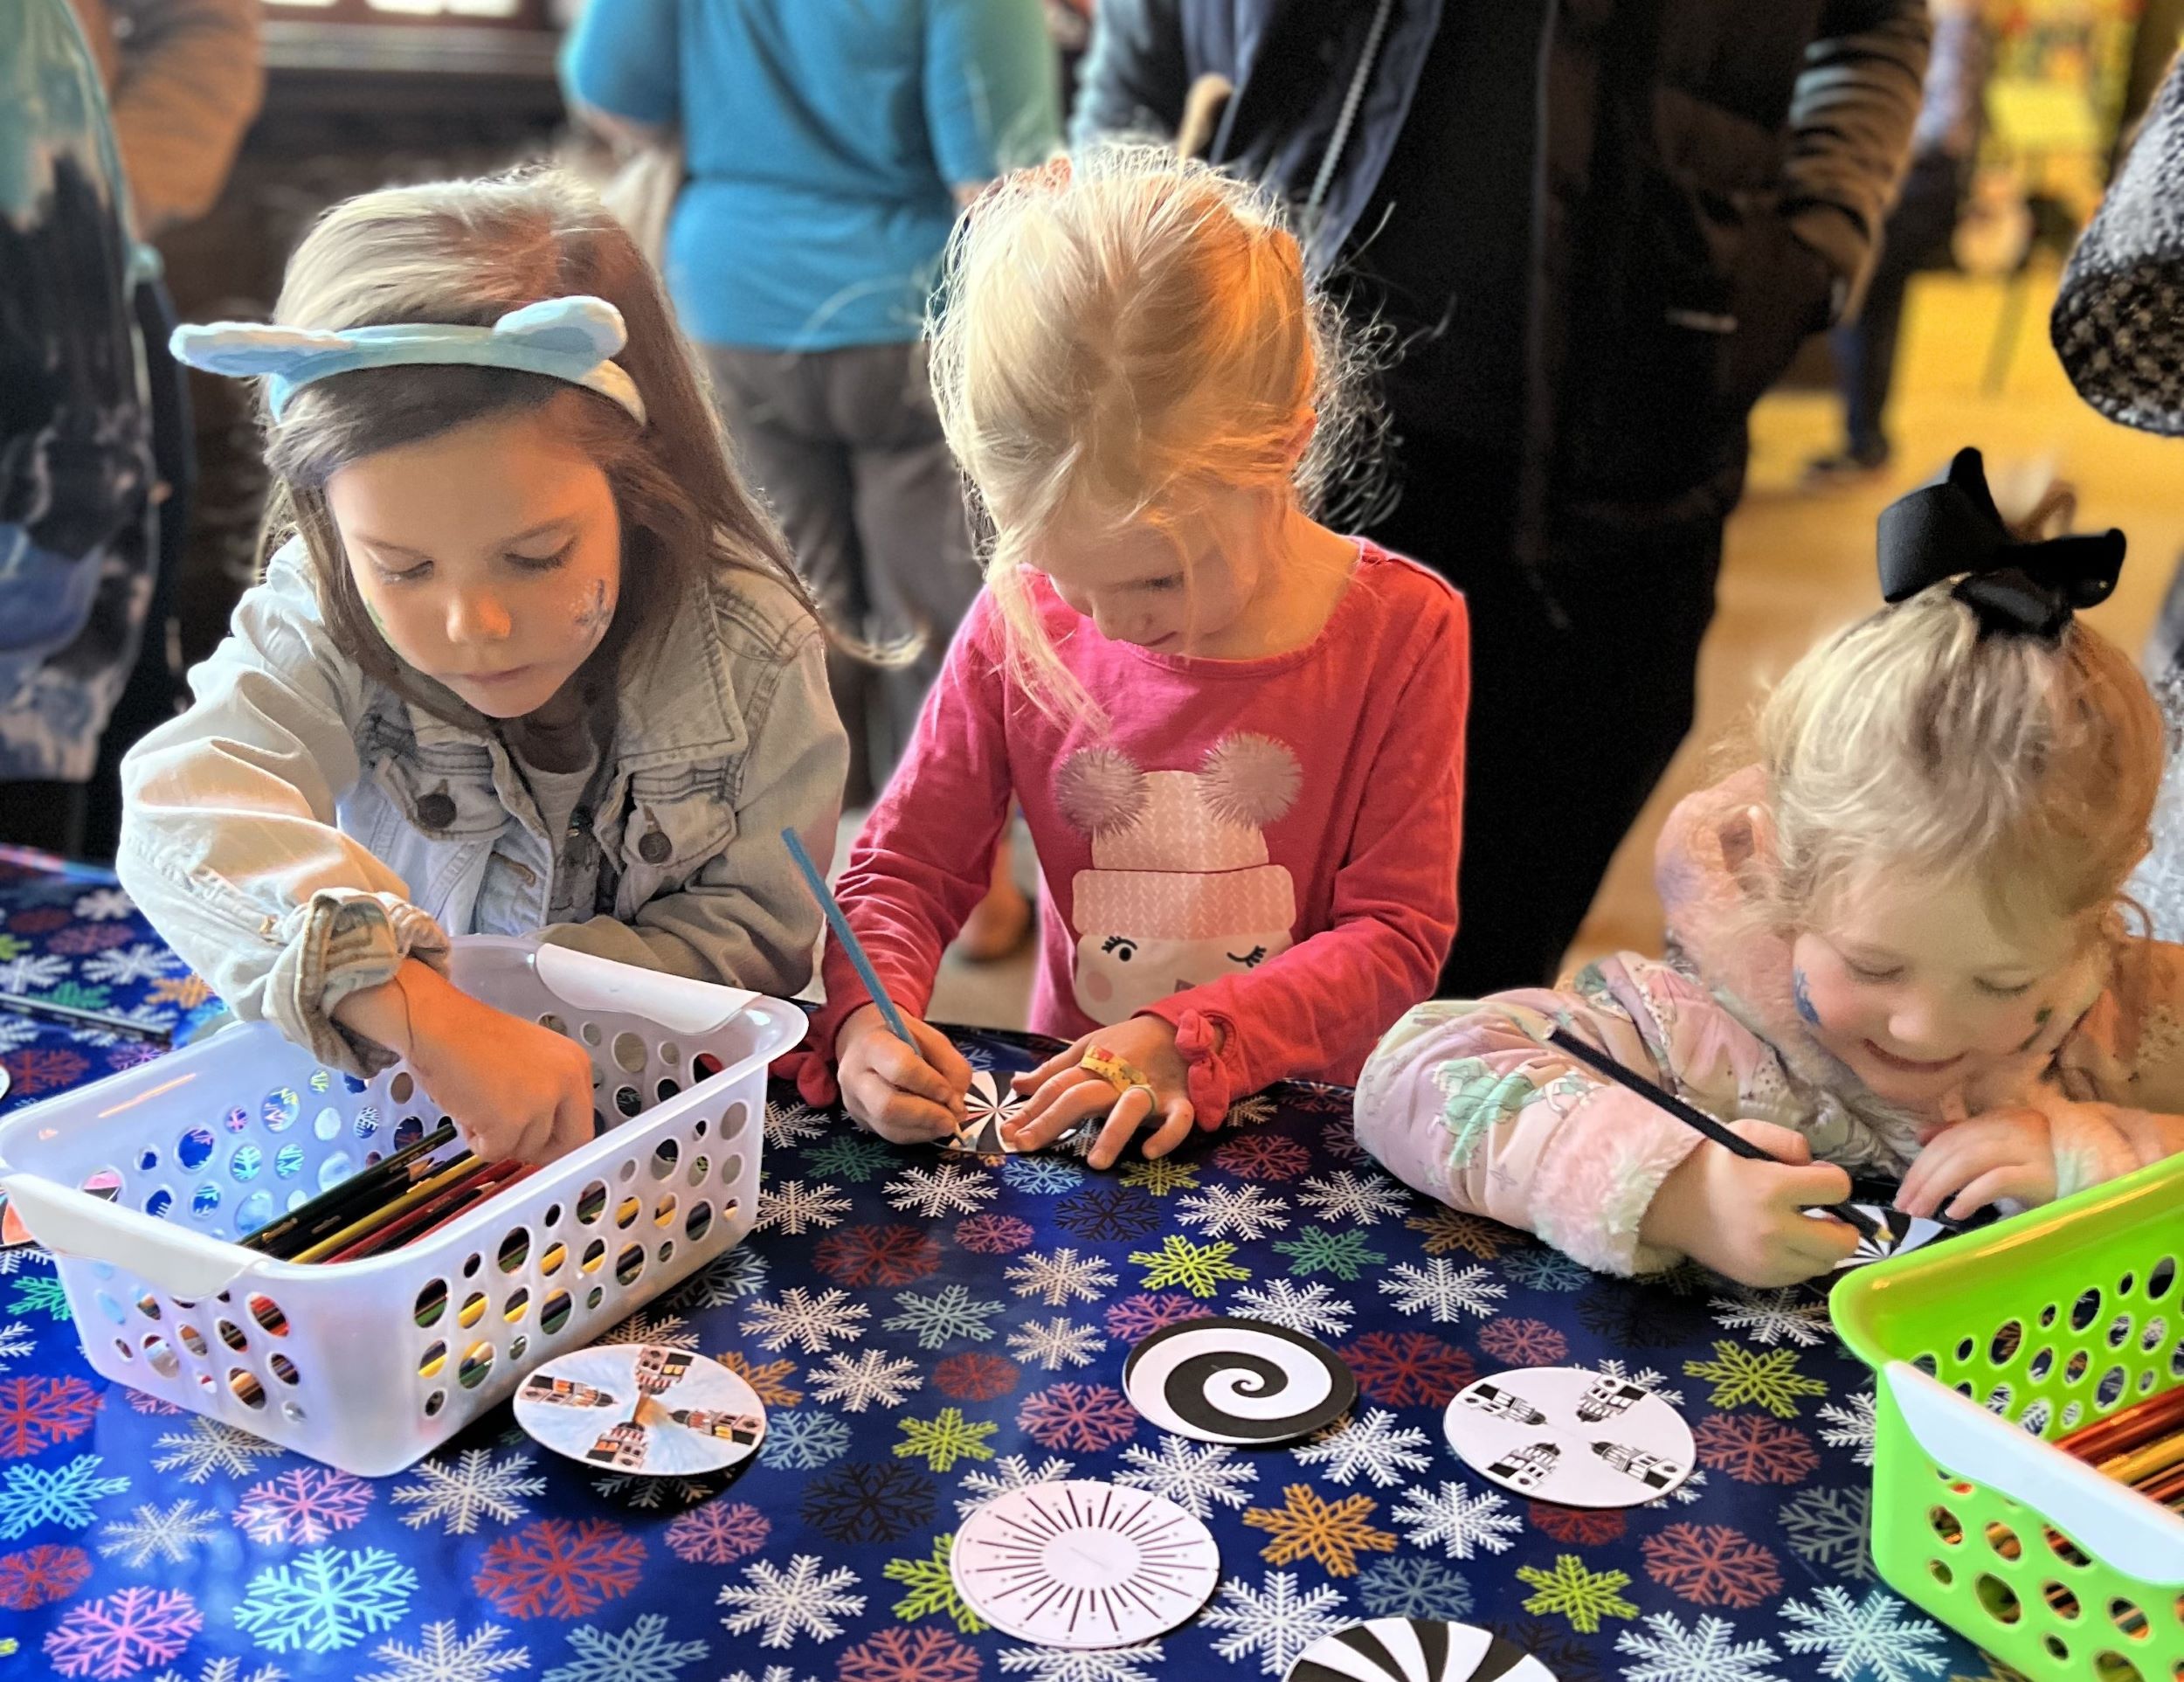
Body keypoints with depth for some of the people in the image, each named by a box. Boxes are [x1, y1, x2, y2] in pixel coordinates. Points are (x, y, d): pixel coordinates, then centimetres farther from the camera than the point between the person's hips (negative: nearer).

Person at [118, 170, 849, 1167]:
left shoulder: (750, 652, -17)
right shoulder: (318, 631, -18)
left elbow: (758, 929, -12)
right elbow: (184, 814, -35)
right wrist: (426, 1012, -51)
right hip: (379, 1101, 1)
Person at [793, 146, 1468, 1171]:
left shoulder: (1404, 632, -9)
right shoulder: (1019, 625, -3)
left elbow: (1397, 935, -8)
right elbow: (903, 868, 4)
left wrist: (1187, 1042, -20)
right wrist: (866, 1017, -17)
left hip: (1309, 1128, -2)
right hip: (1067, 1126, 3)